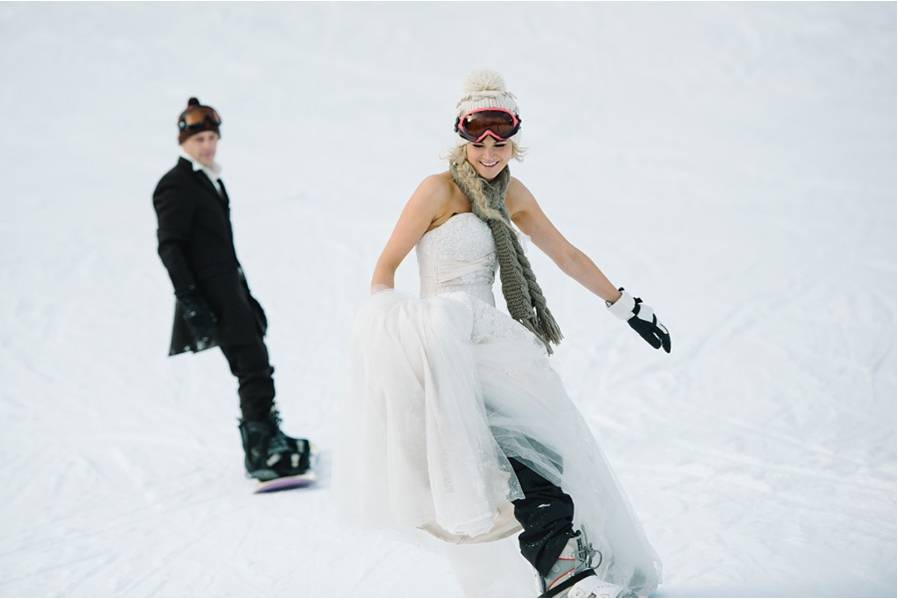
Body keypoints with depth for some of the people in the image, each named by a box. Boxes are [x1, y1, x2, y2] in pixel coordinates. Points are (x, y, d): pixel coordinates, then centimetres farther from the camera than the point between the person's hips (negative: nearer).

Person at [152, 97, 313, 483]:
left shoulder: (211, 181, 18)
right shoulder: (176, 185, -9)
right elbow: (169, 247, -15)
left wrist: (246, 297, 25)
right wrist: (191, 302, -22)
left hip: (228, 288, 9)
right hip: (209, 296, -9)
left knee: (256, 367, 14)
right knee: (253, 368, -13)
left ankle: (269, 441, 24)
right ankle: (261, 452, -11)